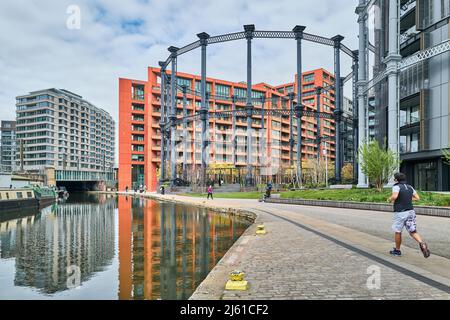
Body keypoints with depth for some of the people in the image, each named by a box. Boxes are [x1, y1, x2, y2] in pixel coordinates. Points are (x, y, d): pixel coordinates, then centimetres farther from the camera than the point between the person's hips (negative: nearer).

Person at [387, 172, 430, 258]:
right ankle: (422, 244, -19)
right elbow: (417, 198, 13)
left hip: (400, 213, -5)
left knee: (398, 232, 10)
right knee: (413, 231, 7)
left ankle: (397, 250, 22)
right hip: (410, 211, 5)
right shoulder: (410, 187, 10)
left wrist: (390, 199, -7)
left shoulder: (396, 186, -10)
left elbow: (394, 196, -28)